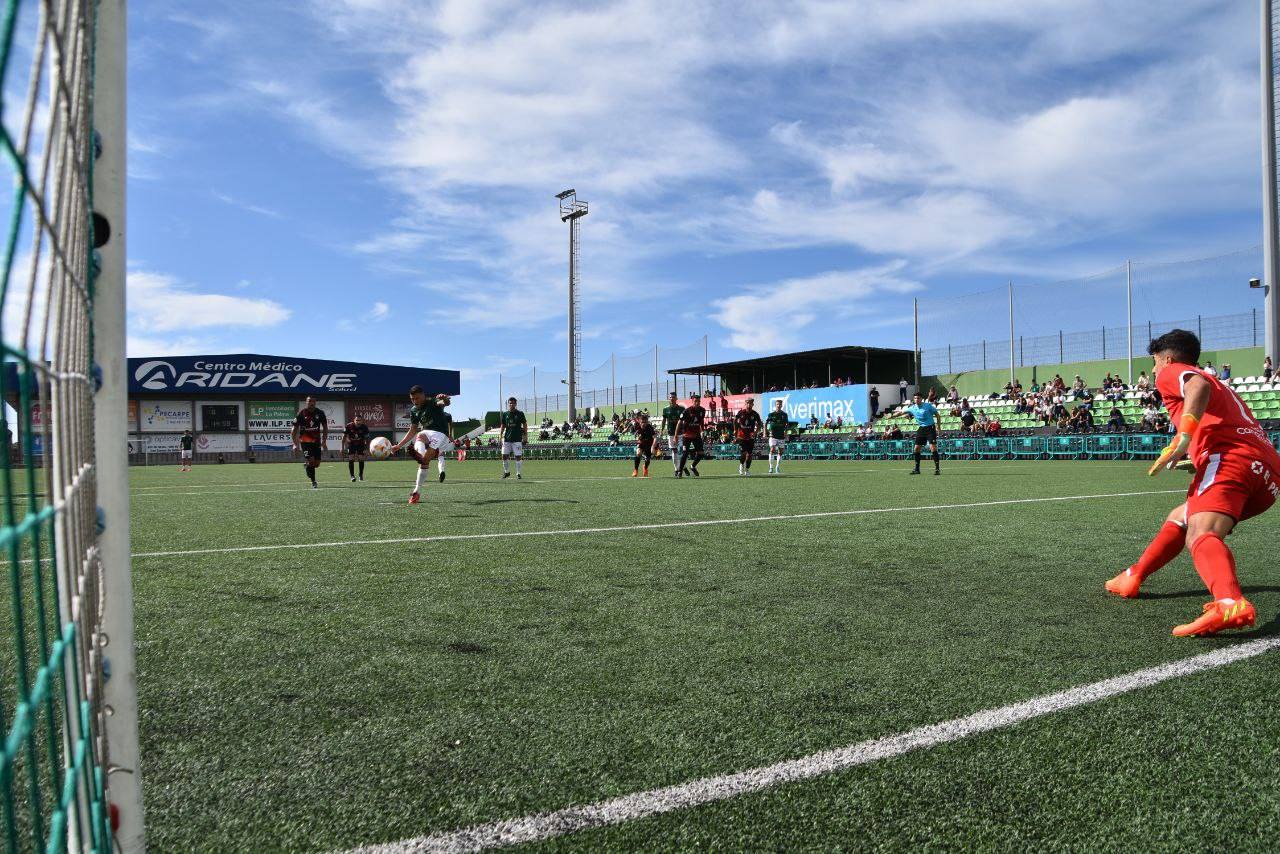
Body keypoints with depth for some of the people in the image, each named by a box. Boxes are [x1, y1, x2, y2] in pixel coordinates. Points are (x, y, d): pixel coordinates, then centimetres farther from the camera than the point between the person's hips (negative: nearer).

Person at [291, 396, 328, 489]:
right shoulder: (301, 413, -7)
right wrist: (295, 444, -7)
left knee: (317, 463, 2)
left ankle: (306, 464, 37)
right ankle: (313, 482, -5)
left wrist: (324, 442, 2)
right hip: (305, 441, -3)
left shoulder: (320, 413, 0)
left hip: (316, 440, 3)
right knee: (311, 460, -17)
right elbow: (295, 429, -2)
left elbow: (325, 428, 9)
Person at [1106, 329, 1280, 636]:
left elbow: (1199, 385, -12)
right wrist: (1195, 462, 50)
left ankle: (1230, 604, -57)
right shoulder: (1224, 388, 38)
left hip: (1230, 456, -9)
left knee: (1200, 534, -30)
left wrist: (1182, 438, -23)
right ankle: (1133, 578, 35)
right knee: (1180, 518, 27)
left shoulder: (1171, 372, 12)